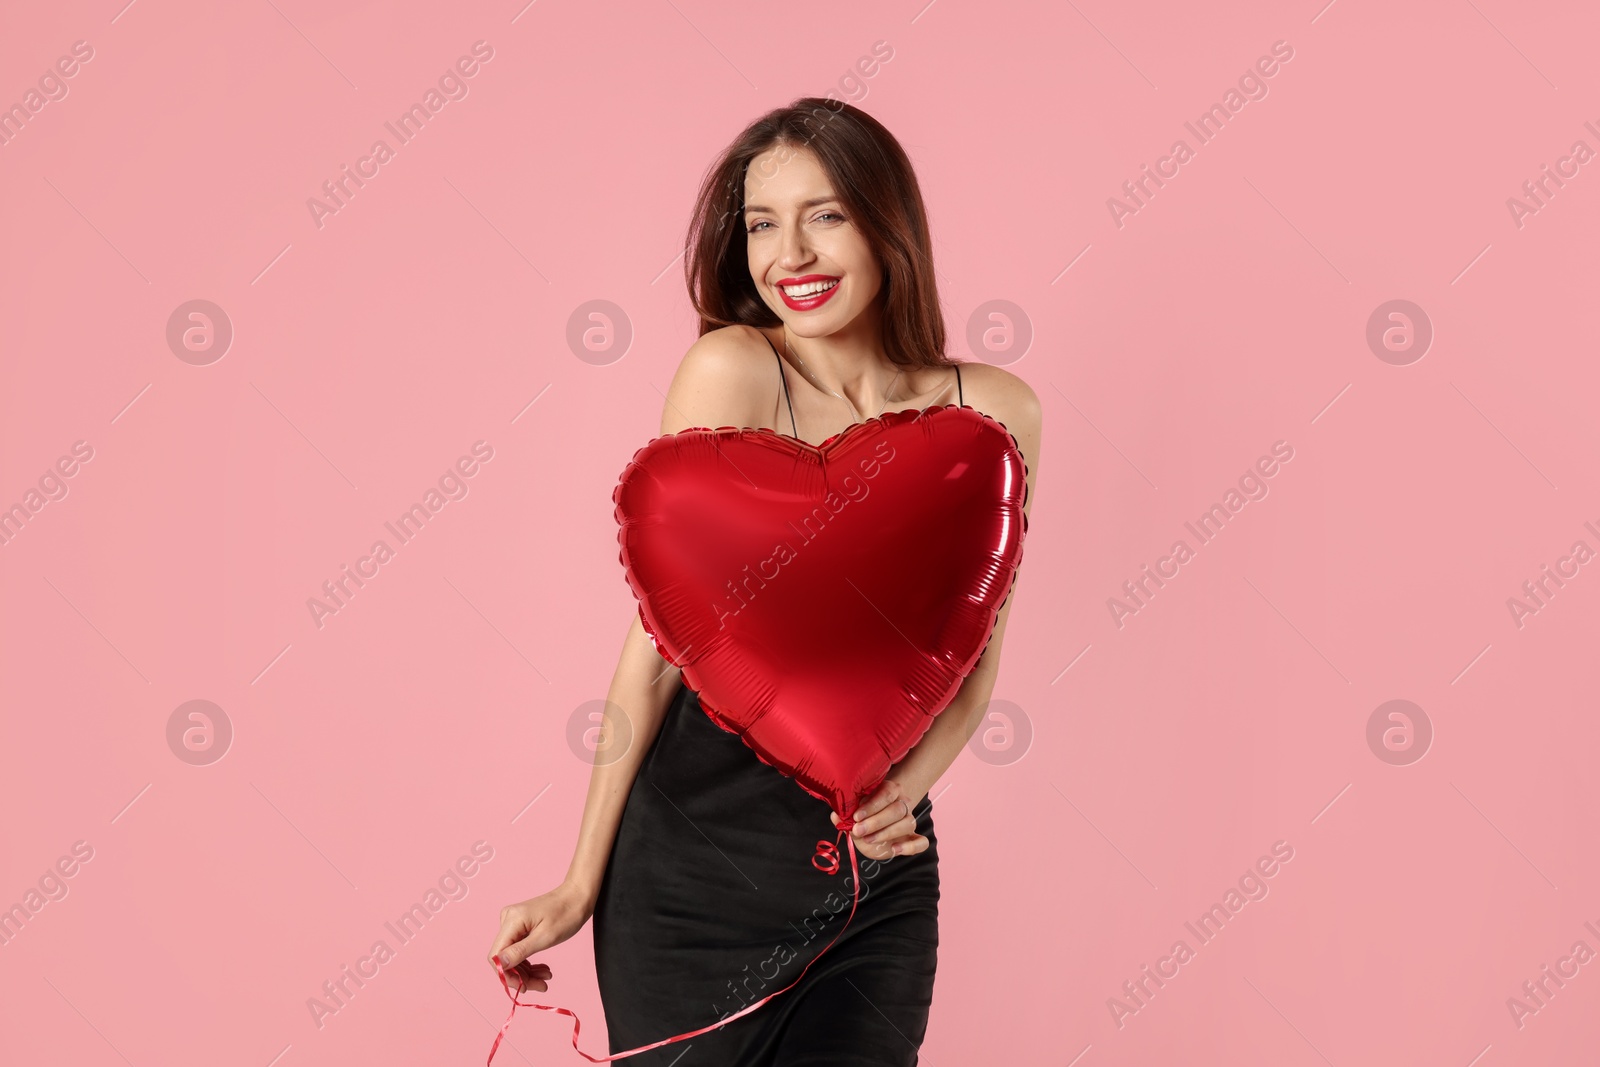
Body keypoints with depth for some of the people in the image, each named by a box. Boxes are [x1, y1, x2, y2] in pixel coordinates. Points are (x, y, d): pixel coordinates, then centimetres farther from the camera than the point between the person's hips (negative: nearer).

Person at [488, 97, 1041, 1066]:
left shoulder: (995, 412, -2)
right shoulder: (732, 370, -11)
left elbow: (977, 655, 8)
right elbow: (663, 639, -9)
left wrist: (906, 788, -10)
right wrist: (584, 882, -6)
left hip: (880, 880, 3)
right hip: (697, 867, -2)